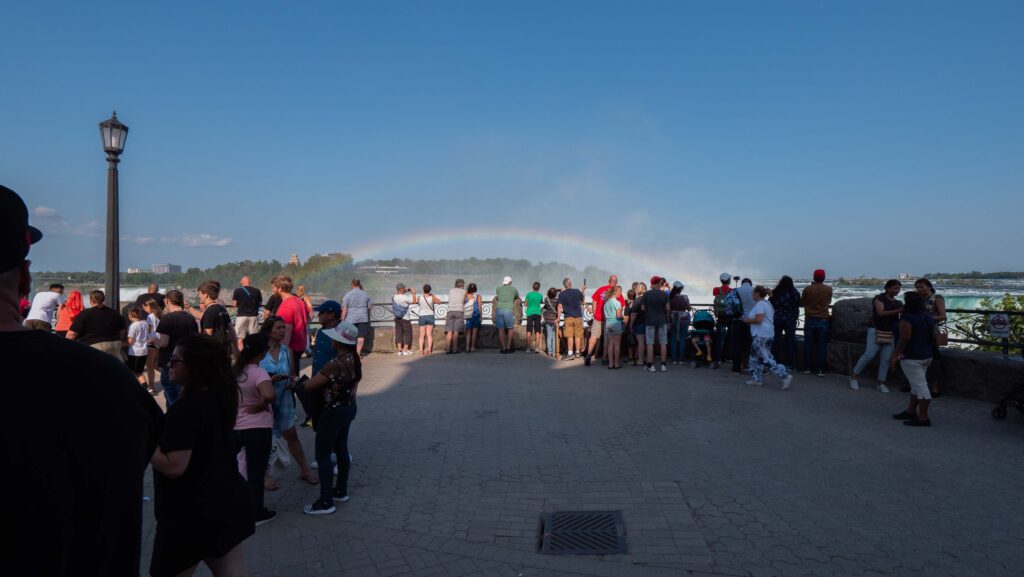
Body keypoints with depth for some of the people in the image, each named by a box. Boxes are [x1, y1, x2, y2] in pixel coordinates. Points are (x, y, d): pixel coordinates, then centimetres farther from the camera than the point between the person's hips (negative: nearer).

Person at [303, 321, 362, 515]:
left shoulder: (335, 364, -27)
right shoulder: (354, 359, 0)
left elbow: (309, 386, -21)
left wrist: (300, 382, 2)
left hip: (334, 411, -9)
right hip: (349, 407, 9)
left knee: (323, 456, 1)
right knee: (341, 449, 20)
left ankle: (326, 502, 7)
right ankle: (341, 491, 33)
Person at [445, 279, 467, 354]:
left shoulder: (451, 291, 17)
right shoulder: (464, 291, 10)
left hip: (450, 311, 2)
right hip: (459, 311, -2)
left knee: (449, 331, -1)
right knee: (456, 331, -5)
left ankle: (448, 349, -8)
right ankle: (454, 349, -10)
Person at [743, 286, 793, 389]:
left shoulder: (759, 304, -15)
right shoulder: (767, 303, 17)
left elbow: (758, 319, -26)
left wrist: (748, 320, -8)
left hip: (761, 336, -11)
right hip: (768, 334, 11)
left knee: (766, 360, -10)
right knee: (755, 357, 17)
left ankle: (785, 376, -14)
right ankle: (757, 379, 21)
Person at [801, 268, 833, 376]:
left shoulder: (807, 289, -9)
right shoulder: (828, 289, -5)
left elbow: (802, 303, 4)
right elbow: (829, 302, 13)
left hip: (810, 320, 0)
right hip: (823, 320, 0)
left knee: (808, 344, 8)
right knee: (822, 345, 5)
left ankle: (807, 368, 11)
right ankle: (821, 369, 4)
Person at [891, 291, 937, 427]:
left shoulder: (907, 318, -18)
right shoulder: (929, 317, 9)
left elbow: (904, 339, -21)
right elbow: (934, 336, 15)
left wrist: (895, 356, -17)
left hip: (912, 357, -9)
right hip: (927, 356, 9)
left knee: (920, 386, -7)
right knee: (917, 384, 17)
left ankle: (923, 418, -3)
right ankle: (911, 411, 27)